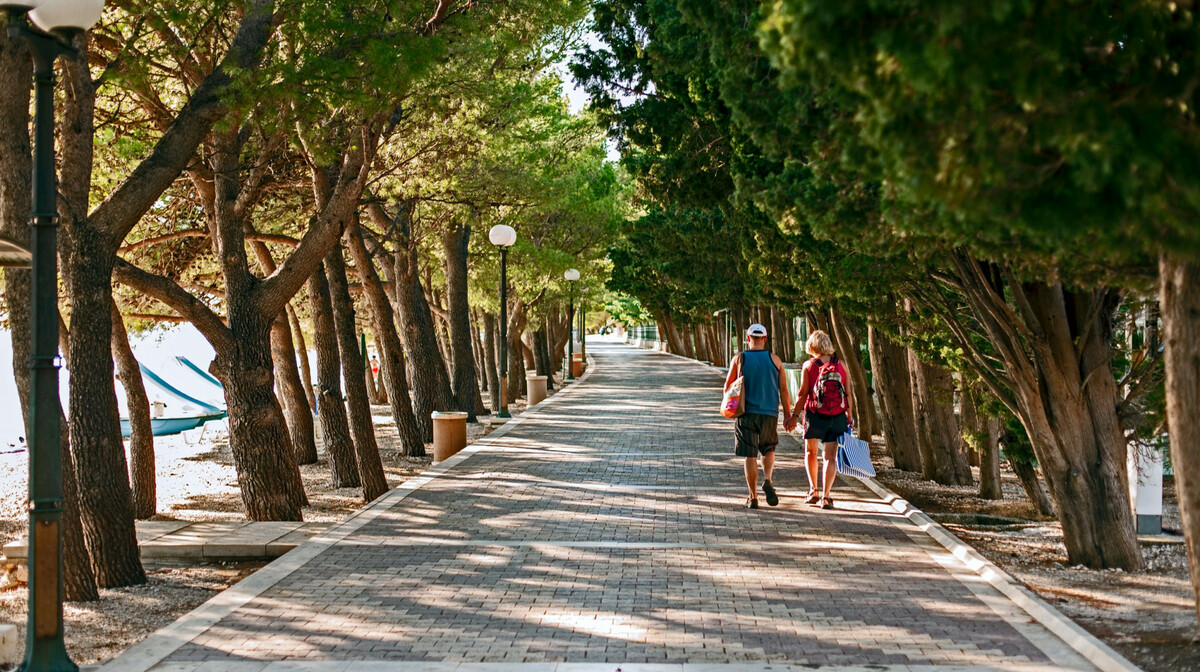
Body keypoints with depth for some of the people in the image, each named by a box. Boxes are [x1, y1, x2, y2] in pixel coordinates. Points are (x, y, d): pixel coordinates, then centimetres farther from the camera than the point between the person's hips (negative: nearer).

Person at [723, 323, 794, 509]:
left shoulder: (739, 359, -2)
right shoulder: (775, 360, 1)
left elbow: (728, 386, 4)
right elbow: (783, 389, 1)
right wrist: (788, 414, 8)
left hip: (746, 413, -1)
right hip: (769, 412, 1)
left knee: (750, 456, 3)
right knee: (768, 450, 20)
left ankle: (753, 497, 4)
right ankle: (767, 480, -6)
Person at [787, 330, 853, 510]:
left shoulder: (809, 365, -4)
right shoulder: (841, 365, 2)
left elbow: (803, 394, -5)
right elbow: (848, 394, 2)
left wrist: (795, 415, 3)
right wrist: (850, 416, 10)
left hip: (814, 415, -1)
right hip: (837, 416, 1)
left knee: (811, 452, 18)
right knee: (831, 457, 4)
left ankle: (813, 490, 13)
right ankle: (826, 496, -3)